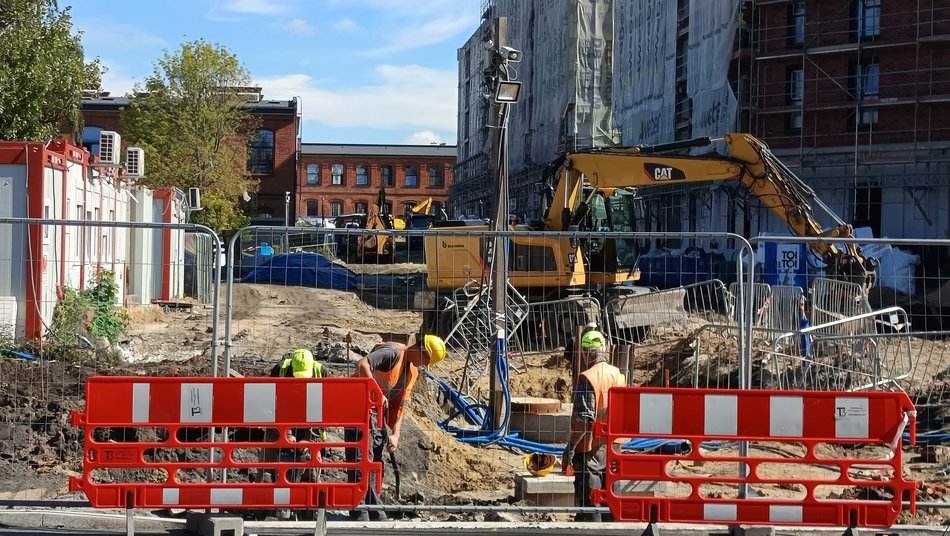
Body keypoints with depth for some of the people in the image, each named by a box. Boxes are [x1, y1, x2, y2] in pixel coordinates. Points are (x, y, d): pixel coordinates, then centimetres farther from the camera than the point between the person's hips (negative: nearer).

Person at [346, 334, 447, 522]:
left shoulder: (413, 372, 12)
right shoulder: (394, 352, -16)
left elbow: (400, 404, 12)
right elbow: (362, 364, -30)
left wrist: (395, 434, 1)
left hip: (379, 411, 10)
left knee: (376, 462, 13)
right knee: (360, 461, -10)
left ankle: (375, 514, 20)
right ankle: (359, 515, -10)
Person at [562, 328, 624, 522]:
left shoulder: (588, 377, -17)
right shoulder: (617, 374, 6)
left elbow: (583, 418, -21)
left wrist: (570, 447, -15)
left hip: (590, 448, -7)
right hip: (612, 447, 7)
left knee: (588, 501, -2)